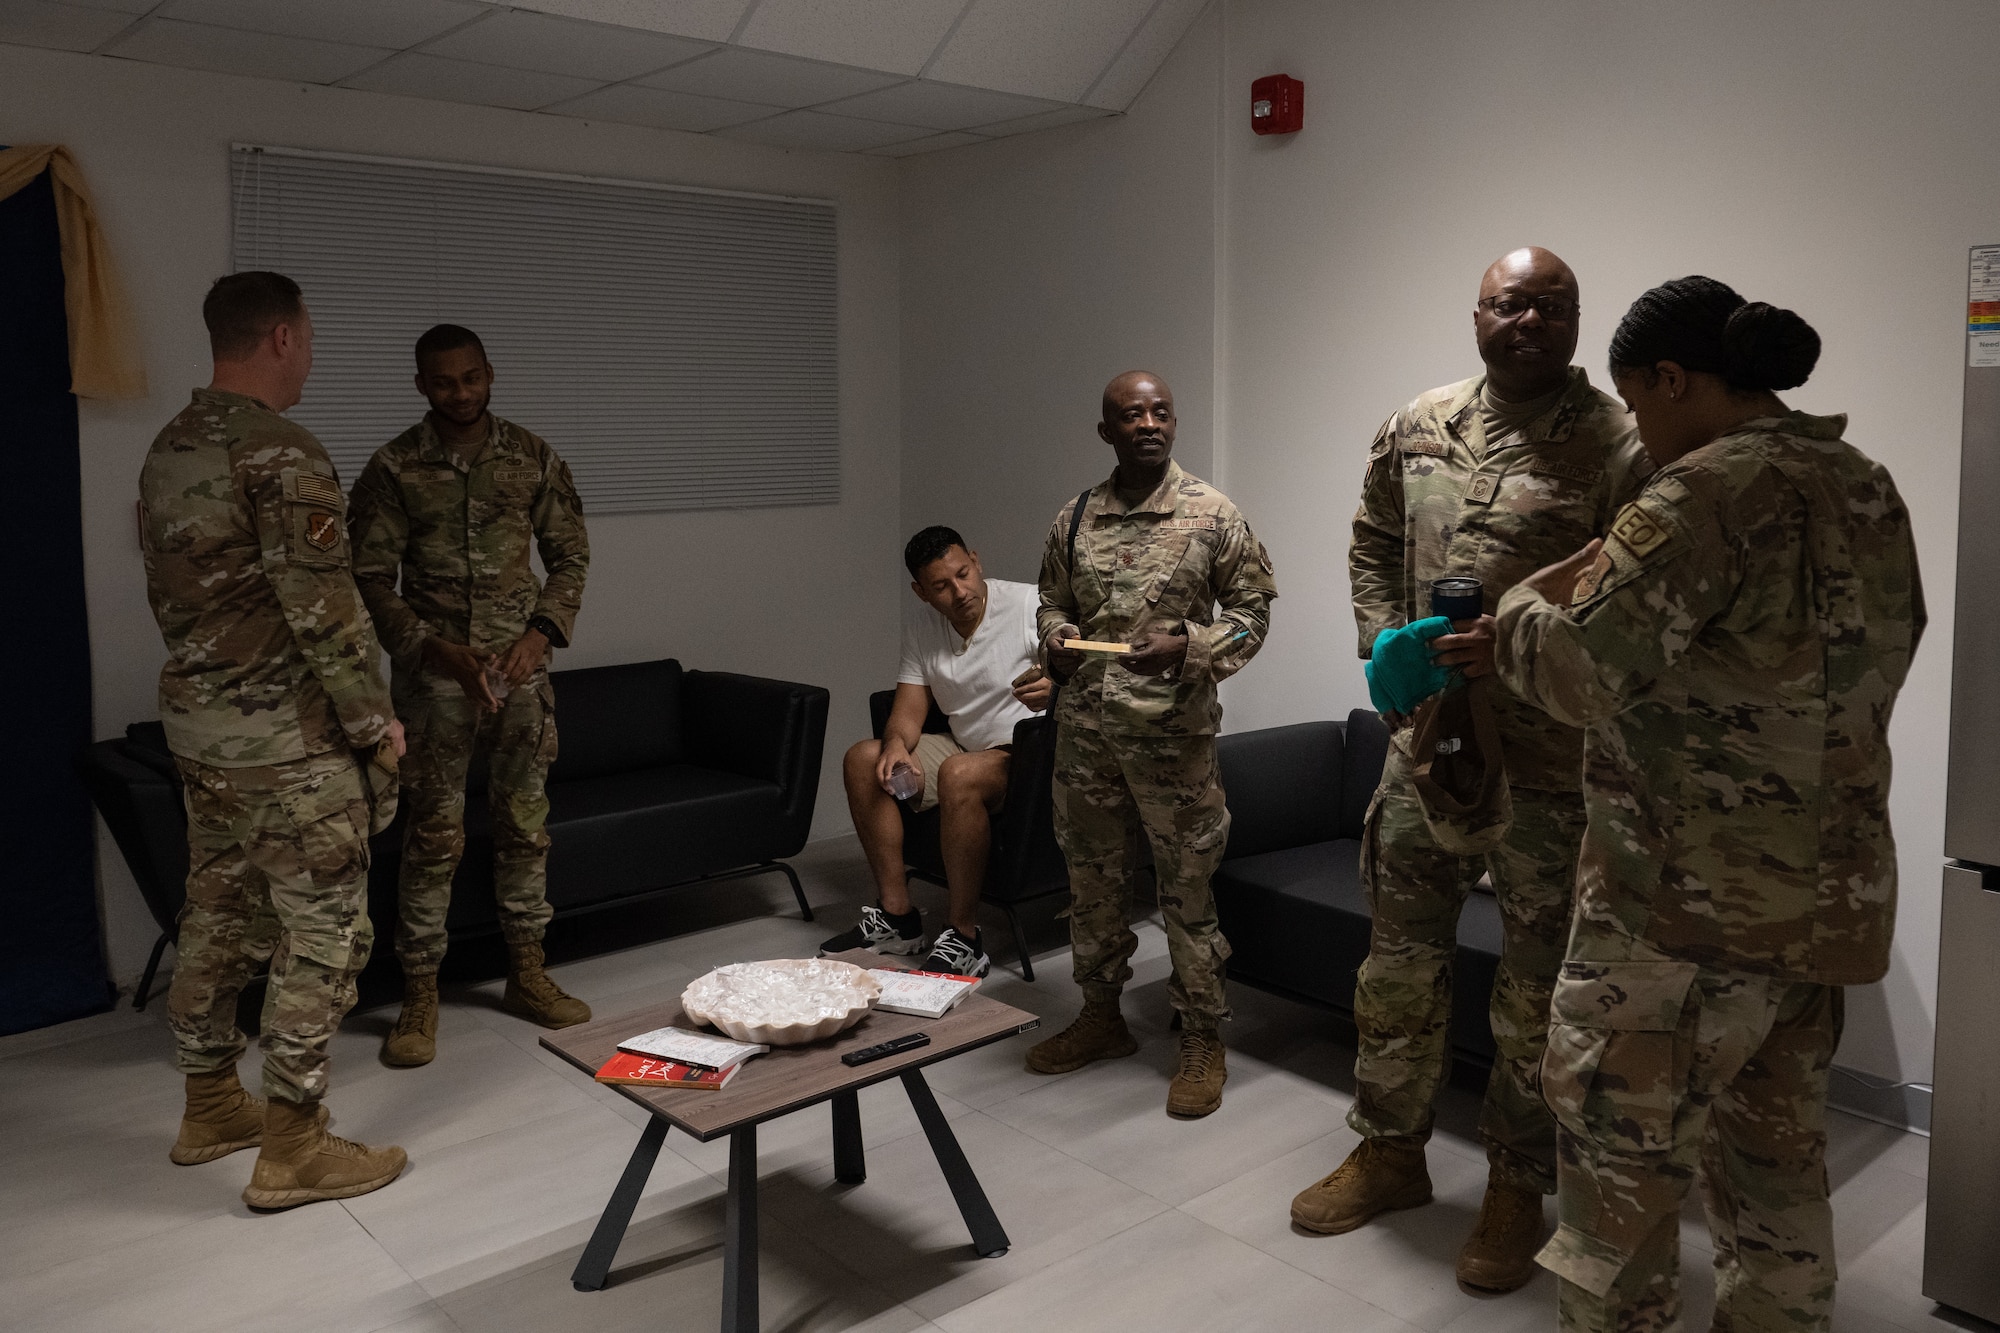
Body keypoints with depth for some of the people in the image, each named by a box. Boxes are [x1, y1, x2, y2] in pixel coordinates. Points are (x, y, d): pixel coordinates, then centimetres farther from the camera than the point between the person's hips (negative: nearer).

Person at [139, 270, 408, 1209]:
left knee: (218, 918, 18)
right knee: (323, 935, 0)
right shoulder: (282, 453, -18)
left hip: (195, 722, 9)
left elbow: (164, 589, 17)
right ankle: (291, 1151, 6)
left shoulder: (167, 451, 10)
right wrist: (376, 720, -11)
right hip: (286, 736, -9)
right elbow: (323, 606, -20)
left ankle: (210, 1108, 31)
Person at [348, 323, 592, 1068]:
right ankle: (419, 997, 11)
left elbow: (570, 554, 7)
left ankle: (526, 974, 23)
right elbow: (371, 579, -4)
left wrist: (542, 633, -8)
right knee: (434, 834, -1)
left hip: (520, 666, 3)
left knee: (525, 822, 9)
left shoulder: (532, 458, 4)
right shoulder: (395, 468, -3)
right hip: (436, 671, -2)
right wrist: (437, 650, -16)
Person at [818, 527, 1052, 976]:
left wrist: (1054, 690, -42)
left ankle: (964, 939, -26)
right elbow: (910, 708, 5)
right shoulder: (919, 625, 4)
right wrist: (897, 743, -18)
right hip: (967, 747, 7)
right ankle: (897, 917, -4)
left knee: (959, 773, -36)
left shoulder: (1031, 606, -15)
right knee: (863, 759, -6)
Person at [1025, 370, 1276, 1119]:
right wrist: (1056, 637, -4)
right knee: (1092, 879, 15)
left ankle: (1203, 1041, 17)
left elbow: (1251, 610, -2)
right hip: (1084, 728, 4)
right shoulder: (1074, 519, 7)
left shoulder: (1212, 515, -4)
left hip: (1173, 730, -4)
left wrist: (1187, 647, -18)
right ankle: (1102, 1016, 32)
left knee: (1186, 888, 3)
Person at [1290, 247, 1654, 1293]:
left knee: (1537, 982, 8)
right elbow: (1372, 548, 17)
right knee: (1400, 953, 15)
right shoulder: (1417, 428, 7)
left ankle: (1516, 1190, 27)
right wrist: (1385, 645, 3)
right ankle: (1390, 1150, 34)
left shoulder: (1617, 446, -8)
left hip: (1551, 761, -4)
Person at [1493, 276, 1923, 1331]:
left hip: (1687, 899, -8)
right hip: (1825, 893, 9)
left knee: (1618, 1159, 7)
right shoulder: (1868, 490, 9)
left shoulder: (1708, 493, -18)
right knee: (1777, 1159, 20)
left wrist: (1520, 607, 0)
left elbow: (1577, 667, -21)